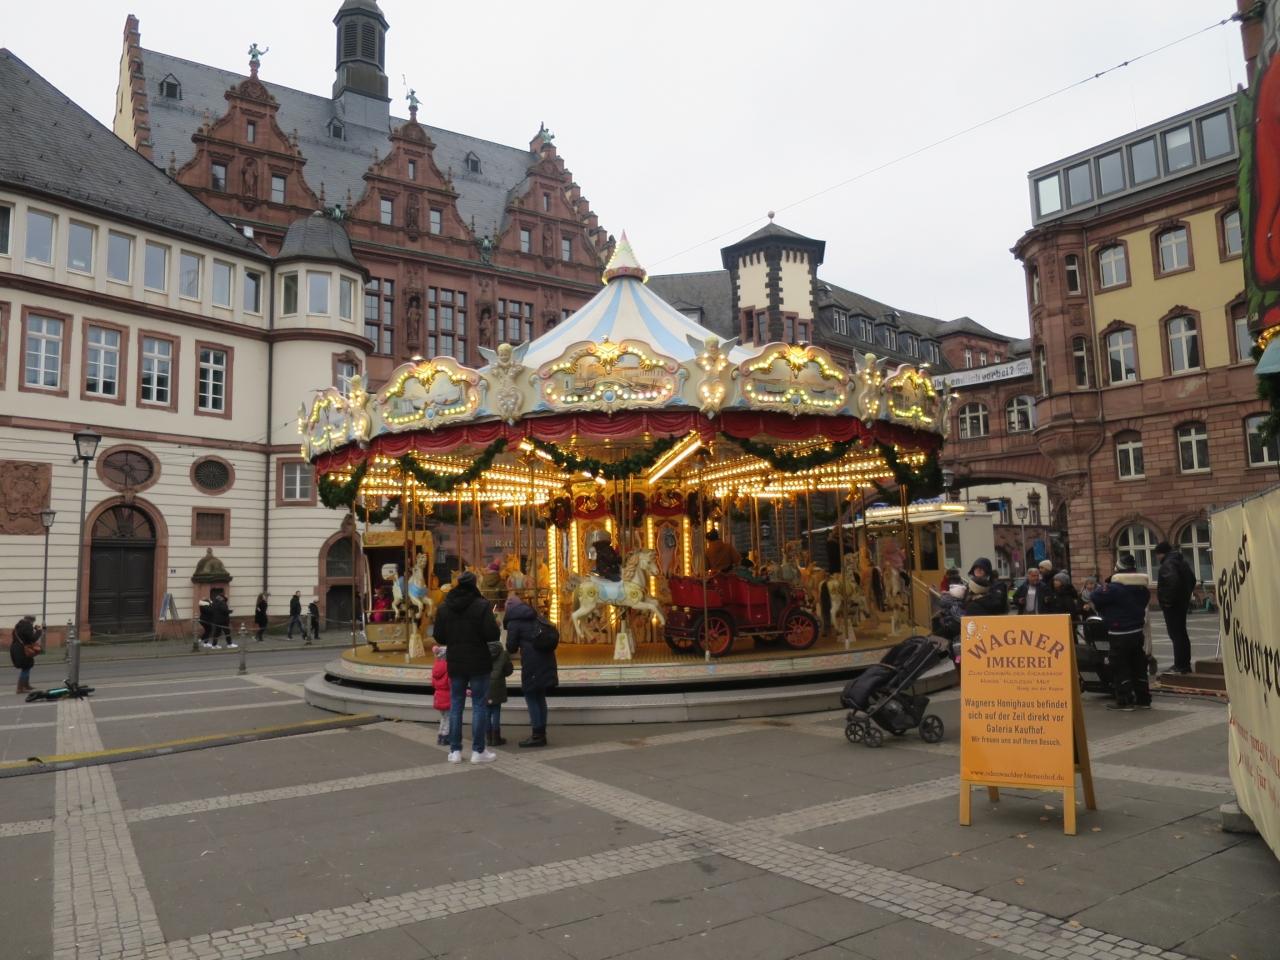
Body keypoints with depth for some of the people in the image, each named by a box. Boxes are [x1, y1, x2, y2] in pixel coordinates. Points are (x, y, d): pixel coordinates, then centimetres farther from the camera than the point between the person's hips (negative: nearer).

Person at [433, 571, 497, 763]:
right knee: (480, 705, 4)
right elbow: (492, 634, -18)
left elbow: (439, 637, 4)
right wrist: (495, 624, 3)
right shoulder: (482, 605, -14)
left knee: (455, 705, 13)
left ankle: (455, 750, 14)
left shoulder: (444, 607, 1)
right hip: (478, 663, -4)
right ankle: (478, 751, 6)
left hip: (455, 663, 4)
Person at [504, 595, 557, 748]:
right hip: (546, 660, 7)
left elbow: (511, 647, -2)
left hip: (532, 663, -7)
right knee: (540, 697, 14)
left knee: (531, 697, 0)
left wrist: (513, 649, 21)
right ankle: (541, 733, 19)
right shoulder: (535, 618, 19)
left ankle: (537, 735, 1)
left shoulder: (514, 622, -3)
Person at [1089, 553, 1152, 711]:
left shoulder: (1114, 587, -20)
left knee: (1120, 668, 0)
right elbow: (1144, 602, 18)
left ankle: (1125, 700, 0)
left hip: (1119, 634, -7)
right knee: (1138, 665, 15)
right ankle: (1143, 698, 21)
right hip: (1137, 631, 7)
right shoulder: (1143, 587, 5)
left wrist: (1100, 587, 2)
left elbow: (1096, 597, -17)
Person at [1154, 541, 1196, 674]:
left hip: (1172, 606, -10)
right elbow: (1192, 580, 23)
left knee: (1176, 634, -7)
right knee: (1181, 633, 17)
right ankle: (1185, 665, 24)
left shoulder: (1167, 564, -17)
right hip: (1183, 602, 10)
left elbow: (1173, 581, -32)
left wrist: (1167, 601, -23)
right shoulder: (1182, 561, 15)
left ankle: (1180, 666, -7)